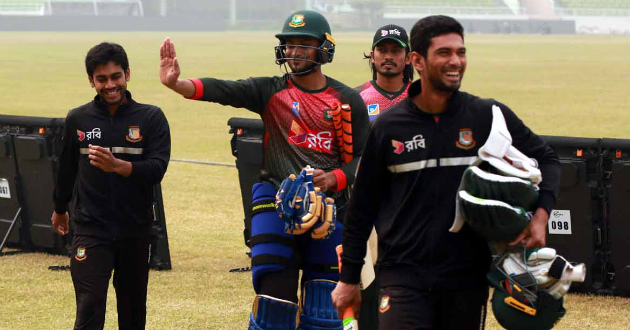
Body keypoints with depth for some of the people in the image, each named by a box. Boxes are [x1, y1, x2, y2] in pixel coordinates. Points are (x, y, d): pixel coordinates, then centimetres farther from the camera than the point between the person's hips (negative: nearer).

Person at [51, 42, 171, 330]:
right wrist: (60, 209, 28)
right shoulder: (78, 119, 2)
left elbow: (157, 169, -14)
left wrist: (117, 166, -30)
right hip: (90, 230, -1)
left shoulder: (151, 118, -2)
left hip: (135, 231, 1)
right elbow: (67, 168, 17)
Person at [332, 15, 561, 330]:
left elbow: (545, 159, 11)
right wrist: (349, 278, 10)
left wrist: (541, 214, -7)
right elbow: (362, 208, 8)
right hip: (404, 276, -1)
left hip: (468, 277, 1)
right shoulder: (388, 126, 0)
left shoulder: (489, 116, 0)